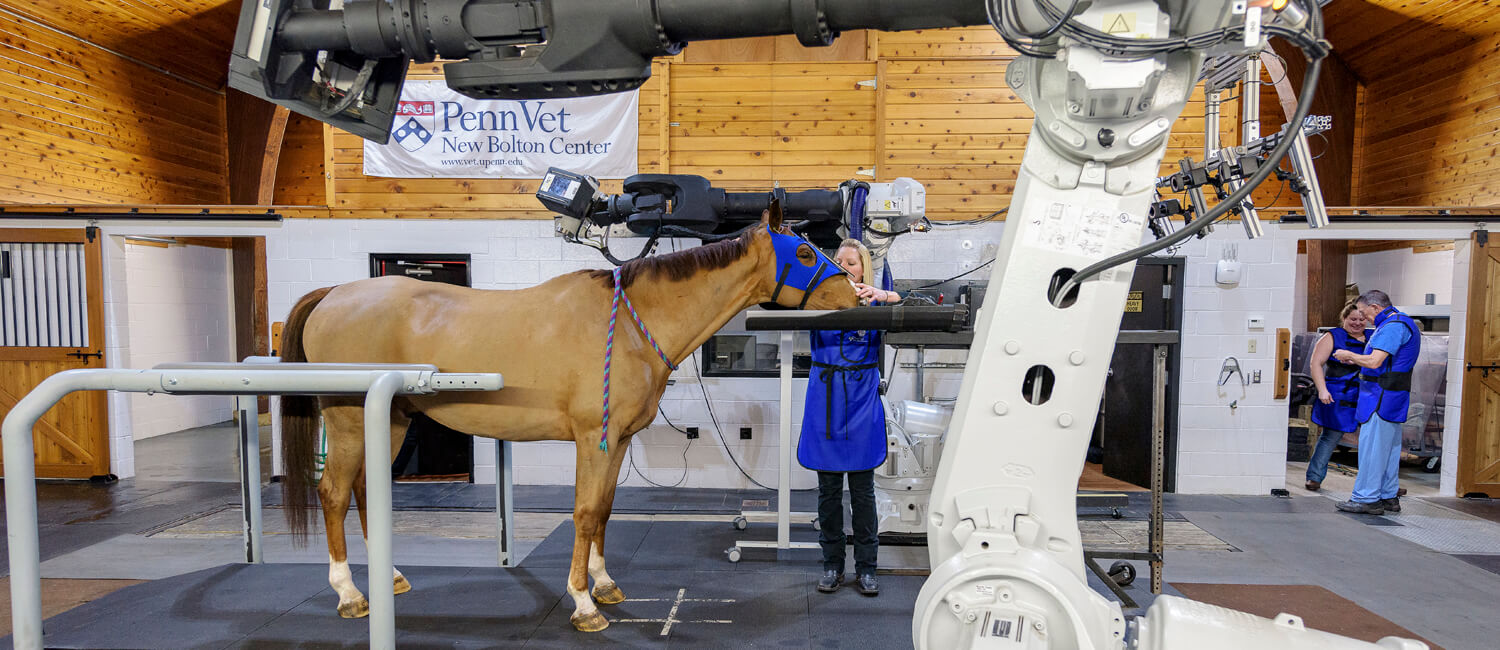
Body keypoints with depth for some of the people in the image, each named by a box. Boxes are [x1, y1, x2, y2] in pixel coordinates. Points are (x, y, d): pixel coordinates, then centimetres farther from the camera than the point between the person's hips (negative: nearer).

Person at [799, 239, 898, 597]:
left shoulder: (875, 302, 5)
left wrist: (883, 295, -33)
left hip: (862, 402, -1)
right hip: (825, 398, 1)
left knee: (862, 489, 5)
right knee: (828, 487, 8)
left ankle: (865, 568, 18)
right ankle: (832, 565, 21)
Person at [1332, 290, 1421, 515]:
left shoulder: (1393, 326, -16)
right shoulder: (1401, 323, 19)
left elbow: (1374, 362, -22)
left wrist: (1348, 355, -7)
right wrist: (1354, 360, 16)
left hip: (1382, 396, -11)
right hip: (1391, 396, 11)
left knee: (1372, 446, -7)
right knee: (1388, 447, 15)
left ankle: (1366, 499, -4)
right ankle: (1389, 497, 22)